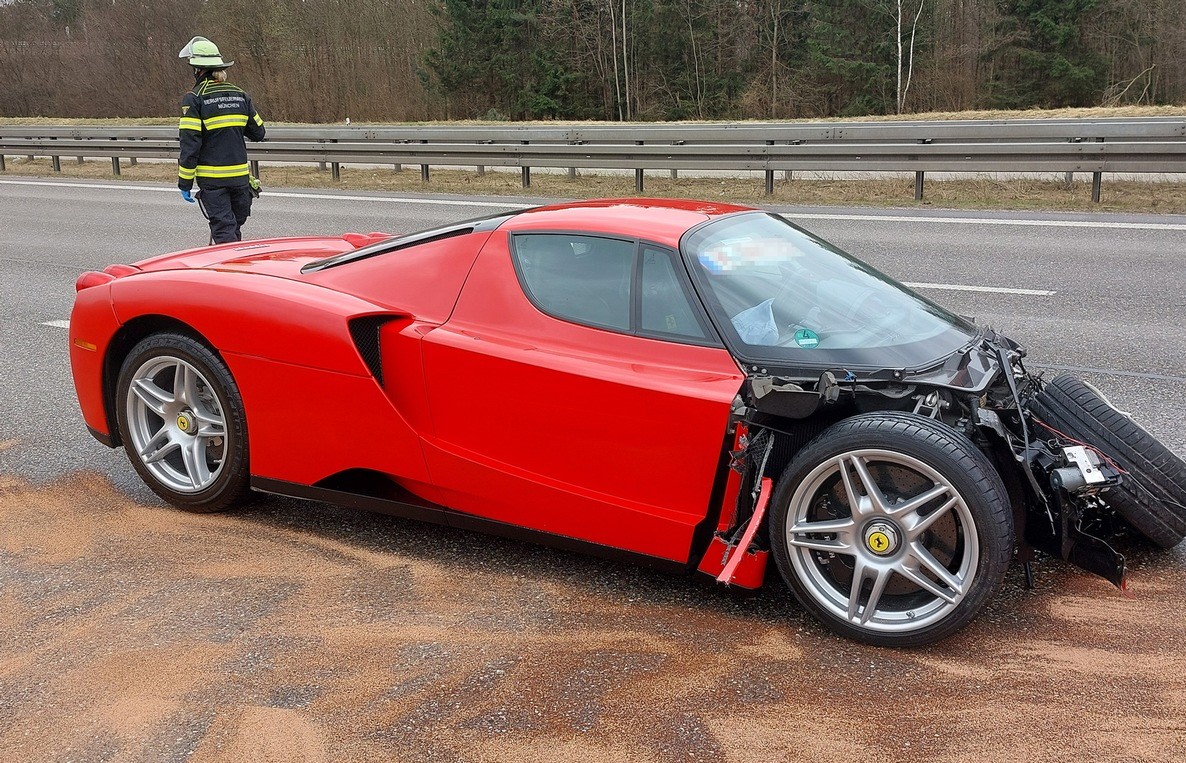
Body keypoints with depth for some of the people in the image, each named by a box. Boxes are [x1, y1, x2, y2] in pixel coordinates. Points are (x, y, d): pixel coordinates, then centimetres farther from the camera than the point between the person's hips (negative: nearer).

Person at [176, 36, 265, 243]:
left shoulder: (194, 99, -9)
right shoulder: (240, 96, 5)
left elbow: (190, 144, -13)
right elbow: (258, 133, 12)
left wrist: (185, 182, -7)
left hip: (212, 179, -5)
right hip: (240, 176, 5)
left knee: (224, 231, -3)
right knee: (234, 228, 18)